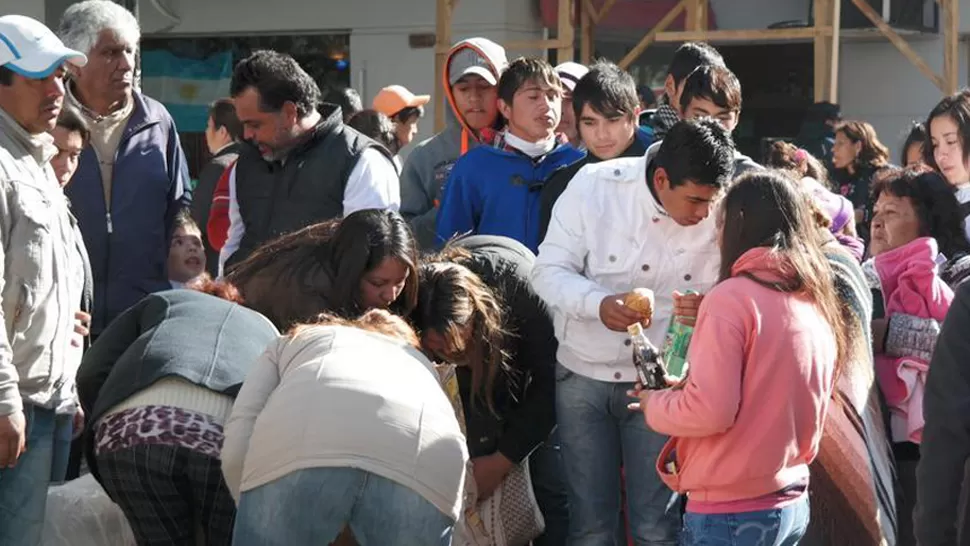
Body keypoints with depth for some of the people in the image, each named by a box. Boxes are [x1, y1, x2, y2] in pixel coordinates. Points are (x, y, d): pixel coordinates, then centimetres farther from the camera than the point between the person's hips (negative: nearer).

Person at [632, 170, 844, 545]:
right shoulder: (819, 304, 8)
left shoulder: (732, 297, -14)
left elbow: (710, 410, -19)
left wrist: (653, 405, -1)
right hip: (792, 503, 8)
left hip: (731, 511, -7)